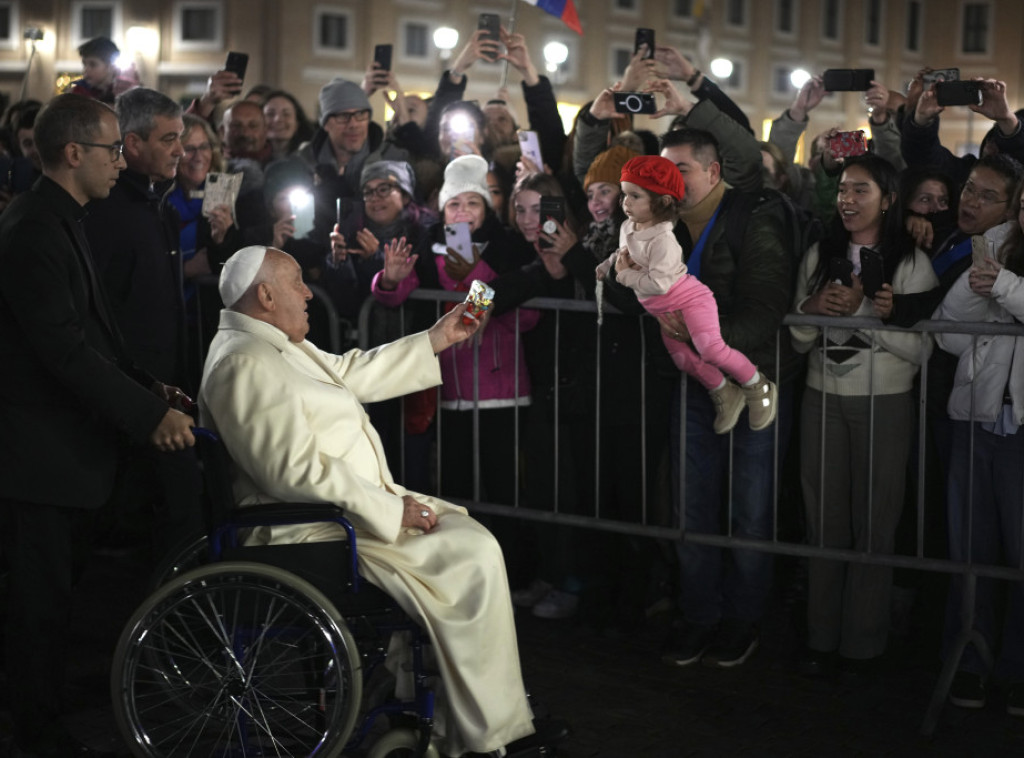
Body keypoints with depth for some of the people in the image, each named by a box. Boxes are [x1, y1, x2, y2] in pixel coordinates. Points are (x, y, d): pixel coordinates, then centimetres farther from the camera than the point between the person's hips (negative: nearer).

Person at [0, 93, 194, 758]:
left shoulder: (58, 222, 13)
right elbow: (65, 349, -25)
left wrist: (149, 387, 8)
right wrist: (149, 415, -21)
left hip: (67, 445, 10)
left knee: (55, 588, 18)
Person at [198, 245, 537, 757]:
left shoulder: (274, 345, 15)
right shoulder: (246, 365, -20)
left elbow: (350, 373, 24)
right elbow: (298, 471, -26)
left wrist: (437, 340, 24)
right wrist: (392, 511, -21)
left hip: (357, 503, 11)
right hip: (315, 531, -11)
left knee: (468, 534, 8)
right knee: (474, 556, -16)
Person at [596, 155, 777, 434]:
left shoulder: (662, 240, -28)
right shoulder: (626, 228, -1)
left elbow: (659, 284, -34)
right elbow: (622, 254, 21)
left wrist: (625, 275, -22)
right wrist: (604, 268, 5)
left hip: (688, 299, -9)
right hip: (659, 309, 9)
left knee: (709, 348, -25)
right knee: (680, 356, 7)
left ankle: (758, 387, -7)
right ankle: (725, 395, 24)